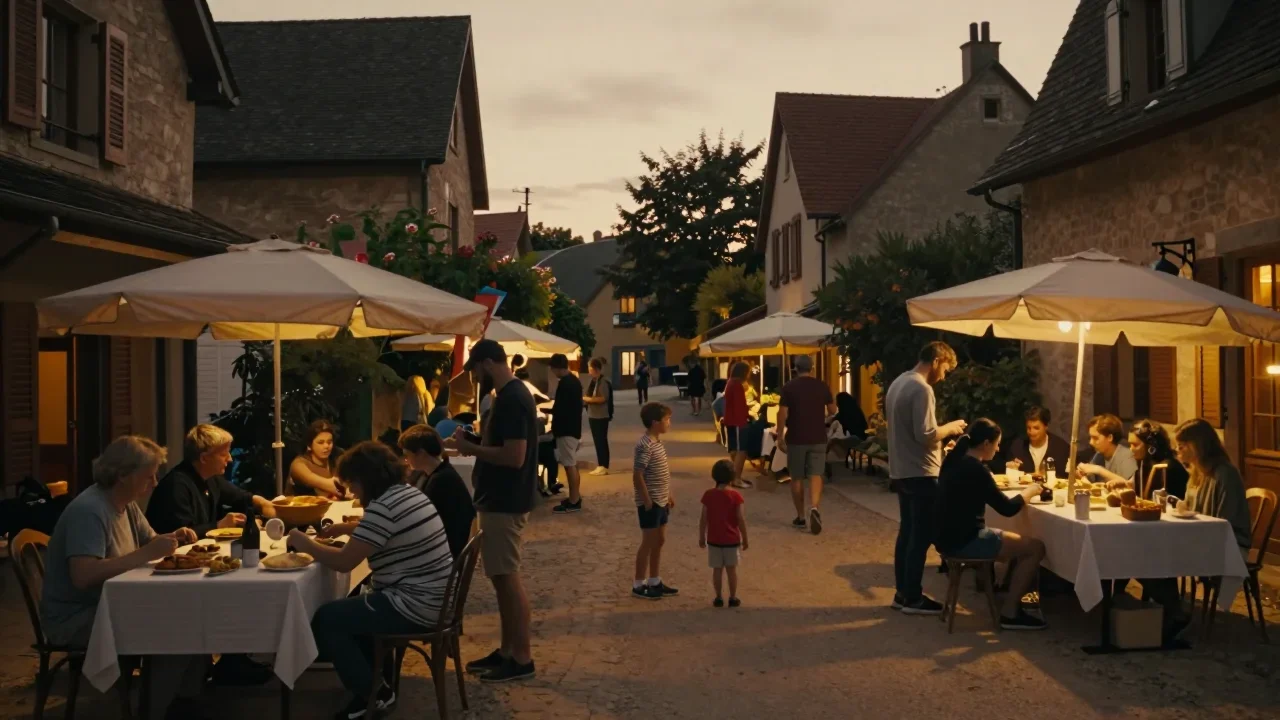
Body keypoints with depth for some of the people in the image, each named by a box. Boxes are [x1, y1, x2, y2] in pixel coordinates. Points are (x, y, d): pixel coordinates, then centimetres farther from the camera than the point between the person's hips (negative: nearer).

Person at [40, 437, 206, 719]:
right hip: (76, 619, -9)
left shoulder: (127, 504, 7)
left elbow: (148, 541, 18)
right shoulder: (88, 510, -23)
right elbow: (83, 576, -34)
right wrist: (147, 554, -34)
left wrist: (173, 539, -6)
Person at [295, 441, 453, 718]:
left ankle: (373, 693, 10)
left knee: (326, 619, -1)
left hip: (415, 605, -10)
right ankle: (375, 679, 29)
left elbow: (344, 562, -18)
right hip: (433, 599, 10)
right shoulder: (409, 492, 9)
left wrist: (304, 544, -3)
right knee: (351, 607, 26)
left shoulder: (383, 507, -21)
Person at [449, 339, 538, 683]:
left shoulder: (512, 399, -20)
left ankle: (522, 658, 5)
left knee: (507, 578, -3)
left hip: (505, 502, -10)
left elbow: (515, 456, -26)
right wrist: (474, 444, 5)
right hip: (500, 499, 10)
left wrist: (471, 448, -17)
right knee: (502, 577, 15)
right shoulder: (511, 394, 12)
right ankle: (507, 651, 23)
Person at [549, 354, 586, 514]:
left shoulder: (564, 384, -20)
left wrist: (554, 427, -7)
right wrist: (554, 410, 19)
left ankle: (574, 501, -2)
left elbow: (560, 410, -20)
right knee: (573, 464, 16)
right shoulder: (575, 380, 12)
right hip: (574, 428, 10)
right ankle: (576, 496, 23)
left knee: (569, 465, -6)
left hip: (566, 429, -10)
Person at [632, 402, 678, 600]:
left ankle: (654, 582, 26)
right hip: (650, 503, -9)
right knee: (648, 543, -1)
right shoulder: (645, 446, -22)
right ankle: (638, 585, 11)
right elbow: (637, 477, -23)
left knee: (659, 541, 15)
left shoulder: (658, 441, 8)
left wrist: (669, 495, 18)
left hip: (661, 501, 9)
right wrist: (647, 501, -19)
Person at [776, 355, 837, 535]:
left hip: (796, 439, -1)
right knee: (816, 475, -1)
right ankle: (814, 508, -25)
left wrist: (780, 437, -1)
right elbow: (832, 410, 10)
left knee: (797, 478, 9)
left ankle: (800, 517, 15)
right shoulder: (822, 386, 1)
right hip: (818, 438, 1)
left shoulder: (789, 387, -5)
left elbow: (782, 414, -8)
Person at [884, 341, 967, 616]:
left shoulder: (898, 383, 13)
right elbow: (925, 435, -24)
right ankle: (912, 598, 4)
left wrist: (941, 436, 17)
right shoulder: (921, 389, -18)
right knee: (921, 537, -2)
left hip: (901, 471, 10)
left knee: (907, 532, 15)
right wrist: (950, 428, -7)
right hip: (920, 474, -10)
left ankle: (903, 592, 21)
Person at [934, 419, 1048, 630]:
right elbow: (1007, 509, -14)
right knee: (1036, 548, -5)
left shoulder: (956, 461, 9)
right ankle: (1010, 612, 1)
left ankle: (1013, 601, 21)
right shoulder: (974, 469, -19)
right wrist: (1029, 492, 2)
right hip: (964, 540, -10)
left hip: (952, 535, 10)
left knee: (1021, 544, 20)